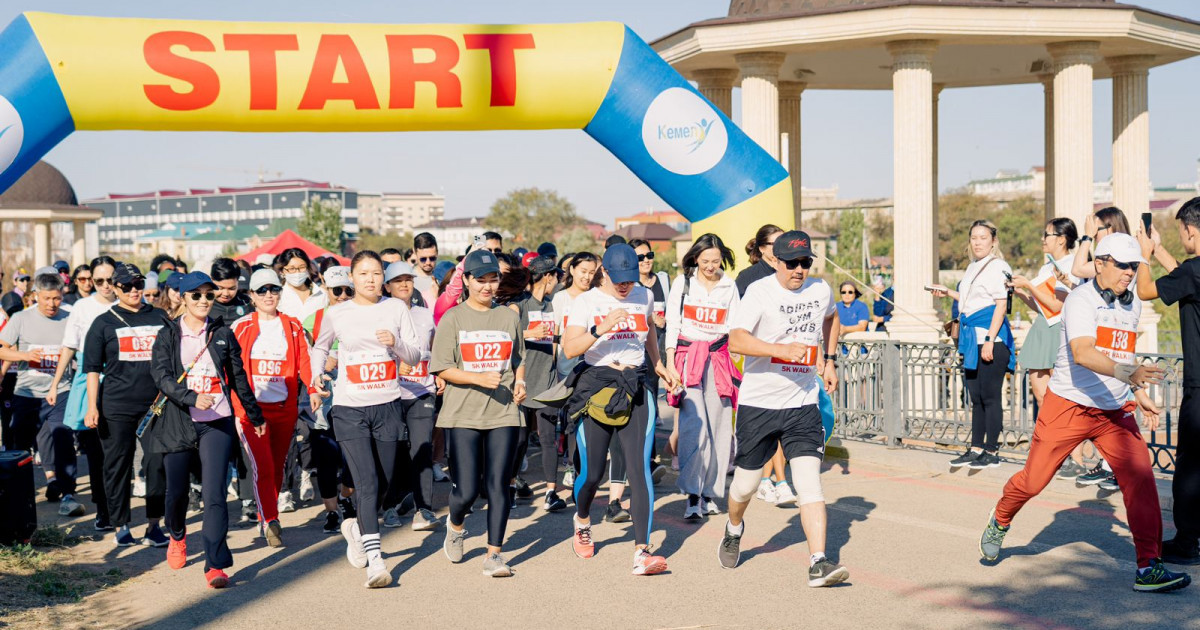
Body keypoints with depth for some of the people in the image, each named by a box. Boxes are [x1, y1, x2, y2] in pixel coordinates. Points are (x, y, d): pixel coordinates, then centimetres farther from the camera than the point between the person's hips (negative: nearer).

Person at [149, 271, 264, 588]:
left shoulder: (222, 333, 8)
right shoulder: (168, 335, 4)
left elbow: (238, 377, 16)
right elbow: (161, 375, -9)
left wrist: (255, 415, 22)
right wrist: (192, 398, -25)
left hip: (217, 423, 0)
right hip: (179, 422, 1)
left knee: (214, 493, -11)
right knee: (177, 489, 10)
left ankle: (215, 565, -12)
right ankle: (177, 536, 43)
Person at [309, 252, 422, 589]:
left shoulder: (396, 308, 4)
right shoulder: (337, 314, 2)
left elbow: (415, 356, 5)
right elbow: (320, 347, 20)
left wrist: (396, 342, -15)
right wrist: (315, 380, 5)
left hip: (388, 407, 2)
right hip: (349, 409, -2)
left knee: (382, 483, 12)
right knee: (366, 482, -13)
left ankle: (356, 528, 41)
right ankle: (375, 562, -15)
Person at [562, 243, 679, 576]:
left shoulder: (644, 296, 10)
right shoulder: (586, 302, -3)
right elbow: (569, 348, -14)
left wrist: (659, 366, 32)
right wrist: (600, 329, -27)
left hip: (635, 389, 2)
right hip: (596, 388, -2)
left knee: (640, 467, -11)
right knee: (592, 472, 2)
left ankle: (642, 553, -15)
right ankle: (582, 523, 37)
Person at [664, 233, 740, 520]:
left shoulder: (729, 286, 9)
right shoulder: (683, 283, 3)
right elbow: (672, 325, 3)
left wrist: (738, 366, 4)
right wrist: (670, 364, -4)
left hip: (719, 358, 3)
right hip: (688, 355, -2)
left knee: (718, 426, 1)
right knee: (694, 424, -14)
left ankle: (709, 493, 12)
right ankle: (693, 496, -13)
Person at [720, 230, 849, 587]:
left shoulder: (820, 290, 4)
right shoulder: (760, 292, -12)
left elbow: (831, 317, 30)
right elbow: (736, 340, -26)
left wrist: (829, 360, 22)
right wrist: (782, 350, -36)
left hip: (803, 403, 3)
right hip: (758, 401, -2)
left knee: (809, 480, -11)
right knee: (746, 482, 11)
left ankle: (818, 564, -13)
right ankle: (734, 529, 42)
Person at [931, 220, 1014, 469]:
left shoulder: (997, 267, -8)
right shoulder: (973, 268, 18)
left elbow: (1001, 305, -13)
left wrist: (990, 340, -18)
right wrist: (948, 293, 21)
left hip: (991, 337, -9)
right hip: (973, 337, 9)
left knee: (990, 396, -5)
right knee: (976, 397, 11)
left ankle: (991, 451, 1)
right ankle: (976, 448, 17)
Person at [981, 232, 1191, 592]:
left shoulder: (1132, 305, 9)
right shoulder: (1081, 300, -15)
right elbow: (1082, 353, -32)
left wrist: (1140, 395, 19)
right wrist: (1126, 372, -46)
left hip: (1116, 412, 5)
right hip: (1068, 406, -5)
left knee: (1140, 477, -11)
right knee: (1033, 480, 2)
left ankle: (1149, 567, -6)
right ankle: (1000, 521, 33)